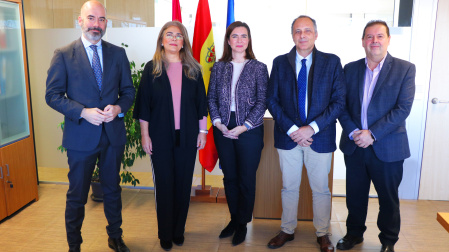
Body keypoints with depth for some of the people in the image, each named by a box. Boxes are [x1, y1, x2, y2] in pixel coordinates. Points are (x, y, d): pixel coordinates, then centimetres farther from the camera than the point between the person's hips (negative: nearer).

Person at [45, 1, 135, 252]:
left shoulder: (118, 53, 4)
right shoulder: (63, 55, -4)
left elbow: (129, 91, 6)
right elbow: (53, 95, -7)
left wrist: (118, 107, -15)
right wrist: (83, 112, -20)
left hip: (114, 134, 3)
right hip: (81, 135, -3)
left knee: (113, 189, 18)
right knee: (77, 195, 10)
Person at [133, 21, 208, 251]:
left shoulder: (193, 69, 5)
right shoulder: (152, 68, 1)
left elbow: (201, 102, 7)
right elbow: (144, 103, 0)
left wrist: (202, 131, 4)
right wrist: (145, 134, -3)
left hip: (187, 137, 2)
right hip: (160, 137, -1)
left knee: (183, 183, 9)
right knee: (164, 184, 6)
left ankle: (179, 231, 26)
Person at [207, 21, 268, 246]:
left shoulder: (258, 68, -1)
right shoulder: (219, 67, 7)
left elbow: (262, 101, -5)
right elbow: (211, 98, 6)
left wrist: (243, 127, -13)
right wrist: (219, 124, -7)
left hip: (249, 130, -2)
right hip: (223, 130, 3)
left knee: (246, 179, 6)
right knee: (229, 177, 13)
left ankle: (242, 224, 23)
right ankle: (233, 219, 30)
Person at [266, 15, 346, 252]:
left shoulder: (332, 62, -2)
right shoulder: (280, 62, 3)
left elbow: (339, 101, -5)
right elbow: (272, 100, 0)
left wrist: (312, 128, -15)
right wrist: (291, 129, -11)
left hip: (320, 137, -1)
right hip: (288, 136, 1)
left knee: (321, 189, 12)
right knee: (289, 187, 14)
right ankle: (287, 230, 32)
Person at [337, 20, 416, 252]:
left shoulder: (405, 69, -3)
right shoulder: (350, 69, 6)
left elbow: (403, 108, -11)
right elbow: (342, 105, 3)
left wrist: (372, 134, -18)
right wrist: (352, 132, -12)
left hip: (387, 148, -2)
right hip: (354, 146, 3)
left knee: (388, 198, 12)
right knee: (355, 195, 15)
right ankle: (354, 233, 36)